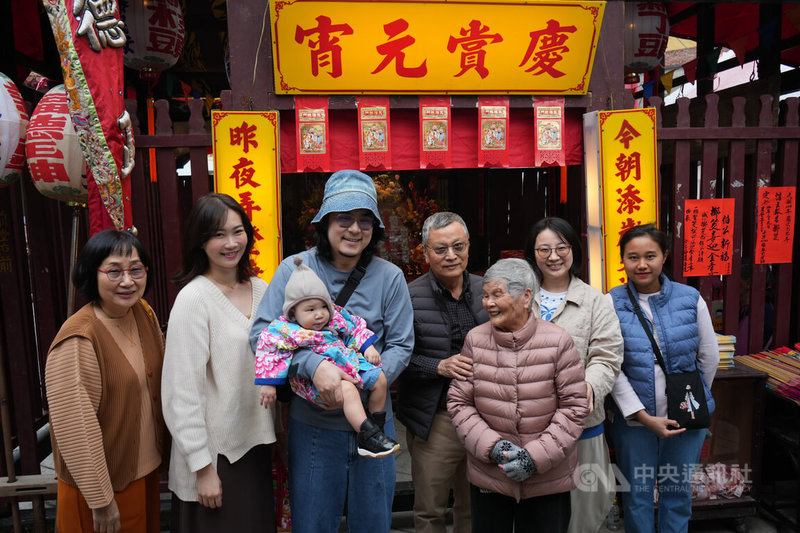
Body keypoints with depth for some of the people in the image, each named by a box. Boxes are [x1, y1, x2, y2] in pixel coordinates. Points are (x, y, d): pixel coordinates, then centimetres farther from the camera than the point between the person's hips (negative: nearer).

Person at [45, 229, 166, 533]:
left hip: (147, 469, 7)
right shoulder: (77, 341, -25)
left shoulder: (144, 313, -4)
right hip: (107, 482, -7)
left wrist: (159, 451, 11)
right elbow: (75, 431, -23)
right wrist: (101, 501, -17)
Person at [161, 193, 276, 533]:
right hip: (215, 451, -6)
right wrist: (203, 467, -15)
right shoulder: (193, 298, -16)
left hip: (256, 441, 6)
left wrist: (275, 435, 9)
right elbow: (183, 390, -17)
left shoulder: (261, 289, 2)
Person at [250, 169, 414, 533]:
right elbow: (262, 333, -13)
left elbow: (401, 345, -3)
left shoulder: (389, 277, -6)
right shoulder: (295, 269, -8)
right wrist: (314, 364, -28)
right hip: (312, 421, -1)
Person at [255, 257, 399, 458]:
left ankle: (377, 424, 25)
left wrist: (368, 347, 7)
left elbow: (356, 328, 16)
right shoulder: (287, 330, -15)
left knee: (379, 378, 7)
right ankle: (368, 436, -25)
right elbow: (269, 349, -14)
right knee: (348, 391, -32)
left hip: (349, 365, 8)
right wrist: (268, 383, -15)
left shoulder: (336, 317, 3)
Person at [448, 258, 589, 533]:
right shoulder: (475, 340, -4)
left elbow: (574, 405, -7)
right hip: (488, 477, 1)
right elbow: (458, 401, -1)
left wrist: (537, 456, -14)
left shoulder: (558, 341, -9)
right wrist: (490, 446, -14)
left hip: (548, 479, -1)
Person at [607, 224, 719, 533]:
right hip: (633, 419, -1)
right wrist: (644, 416, -13)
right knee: (637, 495, 12)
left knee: (678, 493, 16)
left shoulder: (691, 299, -3)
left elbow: (709, 357, 7)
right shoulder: (612, 304, -8)